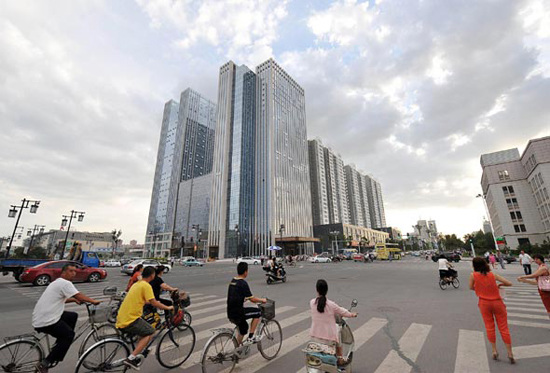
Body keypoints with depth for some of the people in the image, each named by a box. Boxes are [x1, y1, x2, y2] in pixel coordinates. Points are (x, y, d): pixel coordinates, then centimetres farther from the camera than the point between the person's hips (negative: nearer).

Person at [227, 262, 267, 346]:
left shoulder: (232, 282, 8)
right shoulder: (243, 283, -18)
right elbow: (252, 299, -15)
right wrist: (262, 300, 2)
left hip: (231, 314, 8)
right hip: (237, 313, -8)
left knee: (243, 327, 28)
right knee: (258, 312, 6)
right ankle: (250, 338, 10)